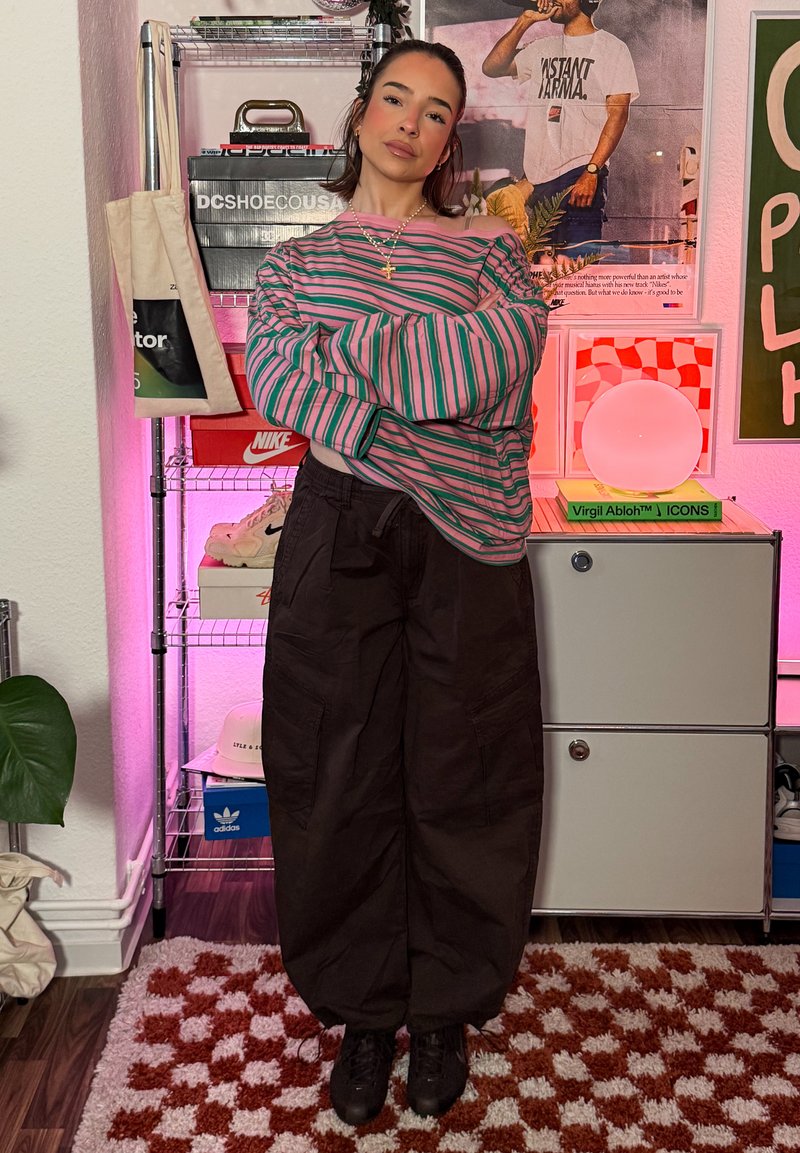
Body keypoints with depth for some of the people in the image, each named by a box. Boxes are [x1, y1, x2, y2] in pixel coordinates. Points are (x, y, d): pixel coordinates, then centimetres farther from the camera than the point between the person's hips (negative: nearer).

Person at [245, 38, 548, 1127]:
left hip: (463, 549, -1)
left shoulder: (489, 251, 7)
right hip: (335, 544, 1)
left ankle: (446, 1011, 26)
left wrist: (341, 345, -9)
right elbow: (275, 387, -6)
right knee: (342, 780, 5)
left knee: (461, 779, 6)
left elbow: (499, 361, -12)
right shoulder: (296, 260, 11)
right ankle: (365, 1013, 24)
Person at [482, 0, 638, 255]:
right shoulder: (542, 49, 21)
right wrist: (525, 20, 7)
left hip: (580, 176, -5)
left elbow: (618, 114, -4)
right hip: (538, 178, 5)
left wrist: (591, 172, -15)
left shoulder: (612, 48, 6)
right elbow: (492, 67, 13)